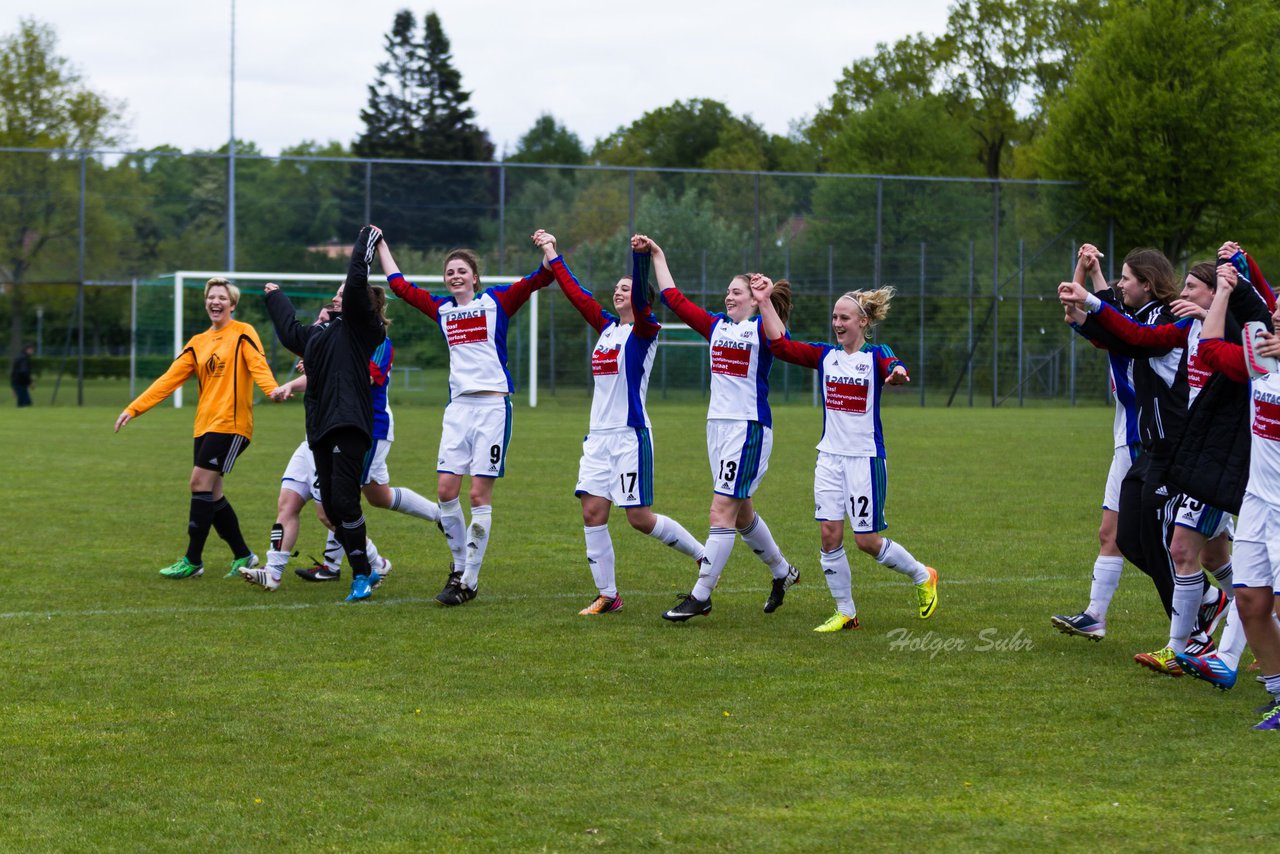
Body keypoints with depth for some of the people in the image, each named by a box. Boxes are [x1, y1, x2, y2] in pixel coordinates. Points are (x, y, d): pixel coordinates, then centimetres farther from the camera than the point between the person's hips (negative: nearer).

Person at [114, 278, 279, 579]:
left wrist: (273, 390, -38)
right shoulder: (198, 343, 16)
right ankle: (243, 556, 20)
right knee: (210, 494, 6)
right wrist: (133, 409, 7)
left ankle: (193, 561, -5)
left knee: (201, 483, -12)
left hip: (231, 424, -7)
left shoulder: (242, 334, -2)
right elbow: (169, 379, 14)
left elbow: (258, 366, -17)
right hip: (205, 425, 7)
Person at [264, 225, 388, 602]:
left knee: (344, 500, -13)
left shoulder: (358, 326, 1)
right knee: (331, 506, 5)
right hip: (321, 428, 8)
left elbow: (356, 284, -14)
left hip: (349, 423, -8)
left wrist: (367, 241, -5)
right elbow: (289, 331, 44)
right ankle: (366, 570, 15)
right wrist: (275, 297, 59)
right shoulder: (318, 334, 23)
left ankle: (361, 575, -4)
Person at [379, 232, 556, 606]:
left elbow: (536, 280, -9)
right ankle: (460, 565, 17)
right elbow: (399, 284, 23)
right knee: (446, 489, -2)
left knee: (480, 494, -5)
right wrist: (380, 246, 28)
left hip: (492, 405, -5)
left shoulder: (496, 301, 1)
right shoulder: (441, 309, 13)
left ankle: (469, 581, 0)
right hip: (458, 406, 5)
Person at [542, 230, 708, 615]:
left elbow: (641, 298, -25)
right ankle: (607, 595, 6)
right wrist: (551, 254, 26)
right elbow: (575, 293, 21)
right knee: (592, 513, 0)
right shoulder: (607, 327, 13)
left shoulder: (644, 330, -6)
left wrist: (641, 258, -39)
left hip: (630, 435, -7)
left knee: (640, 518, -7)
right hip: (599, 435, 7)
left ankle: (704, 556, 12)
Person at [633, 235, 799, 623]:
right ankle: (782, 572, 35)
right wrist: (657, 256, 16)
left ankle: (700, 596, -9)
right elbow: (675, 300, 15)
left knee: (722, 512, -10)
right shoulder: (717, 326, 12)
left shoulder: (761, 329, -6)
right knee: (741, 513, 16)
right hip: (718, 425, 8)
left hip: (749, 427, -8)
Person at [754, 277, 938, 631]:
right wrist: (764, 302, -7)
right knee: (830, 533, -3)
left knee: (867, 540, -1)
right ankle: (845, 612, 9)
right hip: (830, 457, 5)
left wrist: (898, 374, -54)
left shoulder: (876, 356, -6)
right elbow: (780, 344, -1)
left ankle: (923, 577, 23)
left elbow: (895, 367, -29)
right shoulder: (825, 356, 6)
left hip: (865, 459, -5)